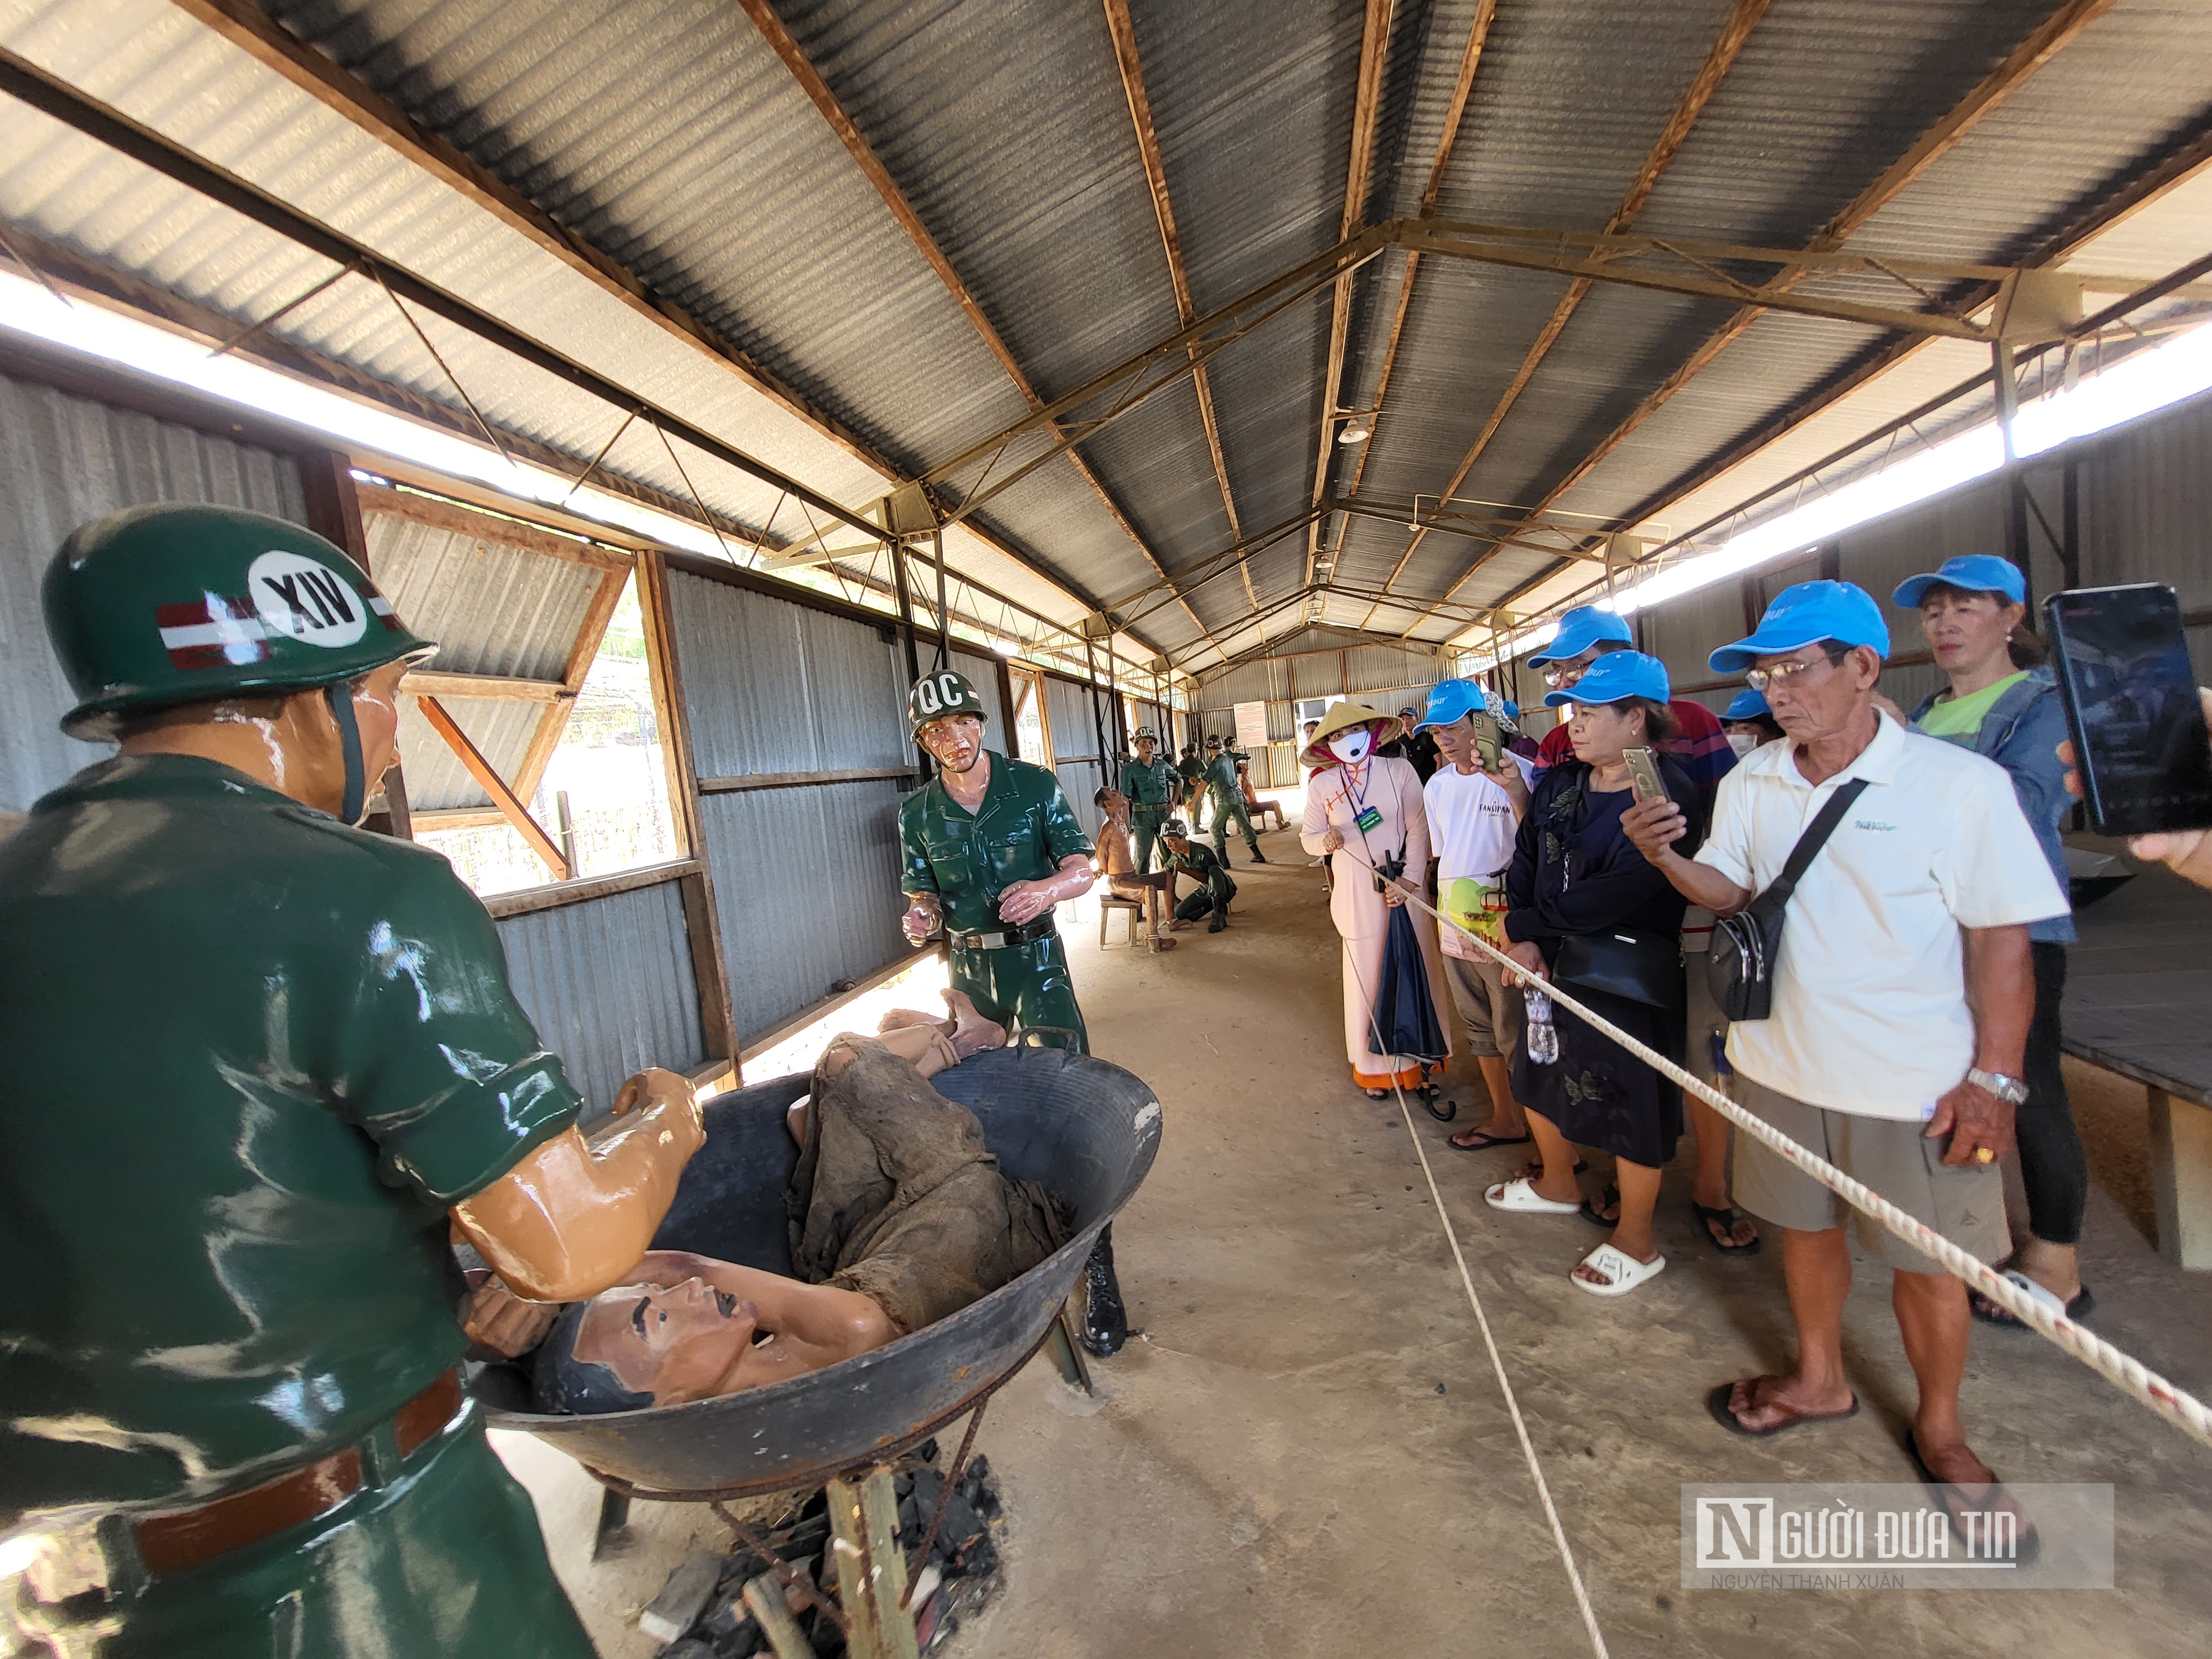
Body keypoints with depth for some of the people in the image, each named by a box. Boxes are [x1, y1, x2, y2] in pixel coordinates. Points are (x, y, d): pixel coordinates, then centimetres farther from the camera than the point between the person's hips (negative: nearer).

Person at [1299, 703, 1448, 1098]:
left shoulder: (1399, 770, -2)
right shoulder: (1321, 784, 2)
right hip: (1358, 892, 0)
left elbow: (1418, 829, -5)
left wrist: (1409, 880, -14)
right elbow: (1308, 836, 8)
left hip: (1406, 886, 0)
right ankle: (1375, 1066, 21)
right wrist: (1326, 839, -15)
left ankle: (1415, 1057, 26)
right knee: (1368, 974, 6)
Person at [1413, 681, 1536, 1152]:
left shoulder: (1516, 772, -12)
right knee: (1478, 1026, 17)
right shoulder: (1436, 785, 9)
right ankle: (1504, 1118, 33)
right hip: (1455, 919, 7)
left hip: (1504, 922, -7)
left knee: (1514, 1032, 2)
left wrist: (1517, 793, -34)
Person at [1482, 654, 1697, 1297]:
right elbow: (1525, 860, 3)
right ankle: (1558, 1184, 48)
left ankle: (1635, 1242, 28)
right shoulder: (1559, 785, 5)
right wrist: (1525, 935, -10)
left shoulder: (1666, 793, -18)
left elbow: (1624, 890, -25)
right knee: (1542, 1075, 22)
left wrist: (1543, 917, -14)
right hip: (1553, 962, 8)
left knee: (1629, 1103, 6)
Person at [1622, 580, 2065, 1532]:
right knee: (1805, 1228, 21)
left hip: (1917, 1084, -3)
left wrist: (1993, 1077, -10)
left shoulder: (1961, 784, -13)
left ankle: (1939, 1427, 41)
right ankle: (1819, 1380, 45)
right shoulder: (1748, 783, -1)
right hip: (1782, 1062, 4)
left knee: (1926, 1263, 14)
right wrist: (1667, 858, -14)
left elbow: (2002, 944, -10)